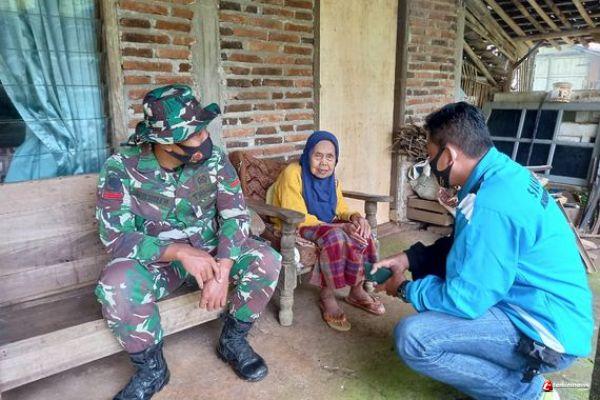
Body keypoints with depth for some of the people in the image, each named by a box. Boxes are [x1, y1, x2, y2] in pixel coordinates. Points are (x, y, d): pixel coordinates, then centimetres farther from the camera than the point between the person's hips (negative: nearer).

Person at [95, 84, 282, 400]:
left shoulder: (214, 159, -10)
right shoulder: (122, 168, -17)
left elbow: (235, 215, -16)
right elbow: (115, 235, -21)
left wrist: (222, 270, -31)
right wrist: (178, 251, -33)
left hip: (210, 251, 2)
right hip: (155, 260, -2)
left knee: (266, 260, -22)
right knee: (116, 284, -34)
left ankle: (233, 341, 3)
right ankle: (151, 369, -6)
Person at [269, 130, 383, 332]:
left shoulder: (331, 177, 3)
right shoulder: (292, 174, -20)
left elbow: (340, 208, 9)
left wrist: (355, 217, -17)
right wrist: (341, 227, -29)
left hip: (325, 225, 7)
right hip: (294, 229, -7)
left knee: (360, 233, -16)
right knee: (335, 236, -33)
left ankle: (356, 290, 0)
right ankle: (327, 296, -17)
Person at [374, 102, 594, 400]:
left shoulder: (492, 205, -30)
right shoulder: (503, 173, 2)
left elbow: (463, 299, -25)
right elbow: (462, 245, 14)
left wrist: (405, 289, -8)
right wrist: (409, 258, 4)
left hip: (547, 331, -10)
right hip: (535, 304, 10)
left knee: (411, 338, -23)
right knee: (429, 268, 14)